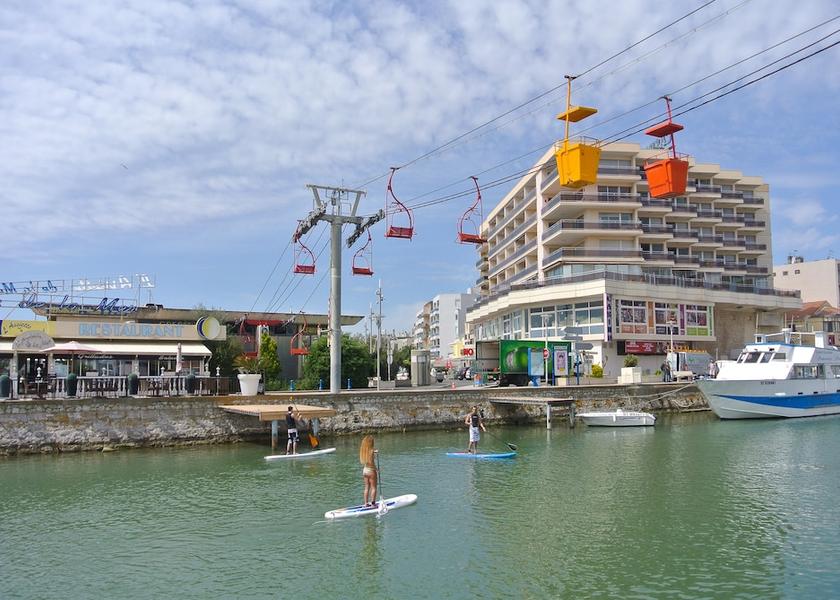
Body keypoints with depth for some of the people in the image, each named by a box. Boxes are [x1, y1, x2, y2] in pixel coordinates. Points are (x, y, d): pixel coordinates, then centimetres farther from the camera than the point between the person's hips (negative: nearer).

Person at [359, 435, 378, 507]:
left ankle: (366, 503, 20)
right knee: (373, 488, 4)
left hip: (365, 470, 7)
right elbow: (371, 462, -23)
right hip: (371, 470, -7)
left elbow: (362, 461, 10)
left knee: (367, 487, 15)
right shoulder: (371, 451, -18)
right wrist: (376, 470, -13)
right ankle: (372, 503, 5)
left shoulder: (362, 450, 2)